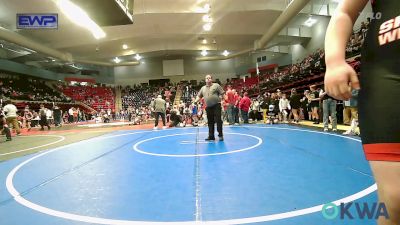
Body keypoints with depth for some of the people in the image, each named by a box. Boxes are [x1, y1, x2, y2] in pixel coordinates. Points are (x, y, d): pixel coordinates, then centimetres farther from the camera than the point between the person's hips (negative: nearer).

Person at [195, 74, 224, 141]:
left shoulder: (216, 85, 2)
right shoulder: (203, 88, 15)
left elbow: (222, 93, -1)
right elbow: (199, 96, 17)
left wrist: (220, 99, -11)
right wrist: (195, 101, 0)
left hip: (216, 105, -5)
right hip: (208, 107, 5)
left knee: (218, 120, -8)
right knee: (210, 122, 9)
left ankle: (220, 135, 3)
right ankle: (211, 136, 16)